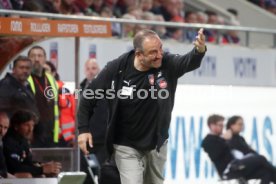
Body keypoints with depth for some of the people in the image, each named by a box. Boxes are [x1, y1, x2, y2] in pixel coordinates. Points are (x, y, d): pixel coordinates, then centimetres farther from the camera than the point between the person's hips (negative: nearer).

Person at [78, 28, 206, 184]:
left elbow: (189, 62, -37)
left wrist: (200, 51, -60)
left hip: (157, 144, 3)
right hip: (127, 147, -3)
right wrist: (83, 129, -12)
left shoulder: (167, 63, -17)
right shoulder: (117, 69, -18)